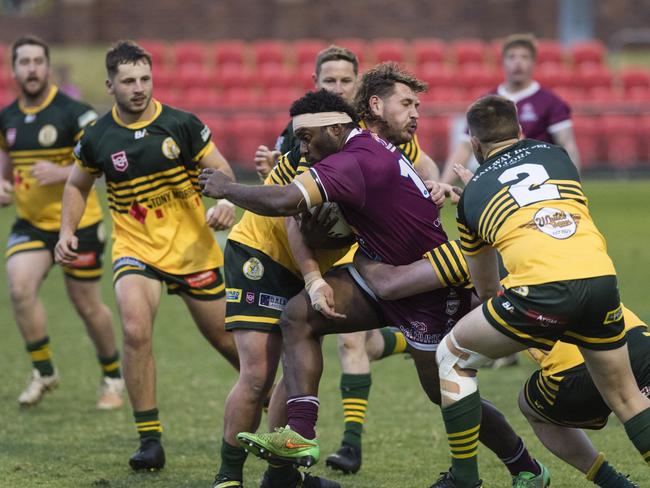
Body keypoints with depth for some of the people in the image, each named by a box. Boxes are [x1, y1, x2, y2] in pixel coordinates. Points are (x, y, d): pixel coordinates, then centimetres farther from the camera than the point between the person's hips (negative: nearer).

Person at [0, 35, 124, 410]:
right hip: (31, 224, 4)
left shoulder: (74, 112, -13)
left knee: (87, 306, 4)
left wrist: (61, 173, -28)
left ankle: (113, 377, 27)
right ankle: (44, 372, -3)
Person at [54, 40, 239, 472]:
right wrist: (67, 231, 1)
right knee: (136, 330, -25)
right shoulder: (98, 138, -4)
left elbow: (222, 171, -2)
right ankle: (150, 440, -16)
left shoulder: (181, 125, -9)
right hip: (135, 249, 0)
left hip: (193, 248, 0)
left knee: (223, 336, 11)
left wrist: (228, 203, -23)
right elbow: (78, 184, 14)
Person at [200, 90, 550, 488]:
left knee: (447, 394, 5)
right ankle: (300, 435, -12)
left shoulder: (354, 163, -26)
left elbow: (285, 202, -36)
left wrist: (226, 189, -20)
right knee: (298, 316, -6)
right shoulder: (373, 147, 5)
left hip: (430, 291, -10)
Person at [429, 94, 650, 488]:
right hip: (600, 276, 3)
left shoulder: (472, 194, 21)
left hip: (542, 288, -3)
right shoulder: (555, 155, 25)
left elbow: (485, 287, 32)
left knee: (453, 357, 20)